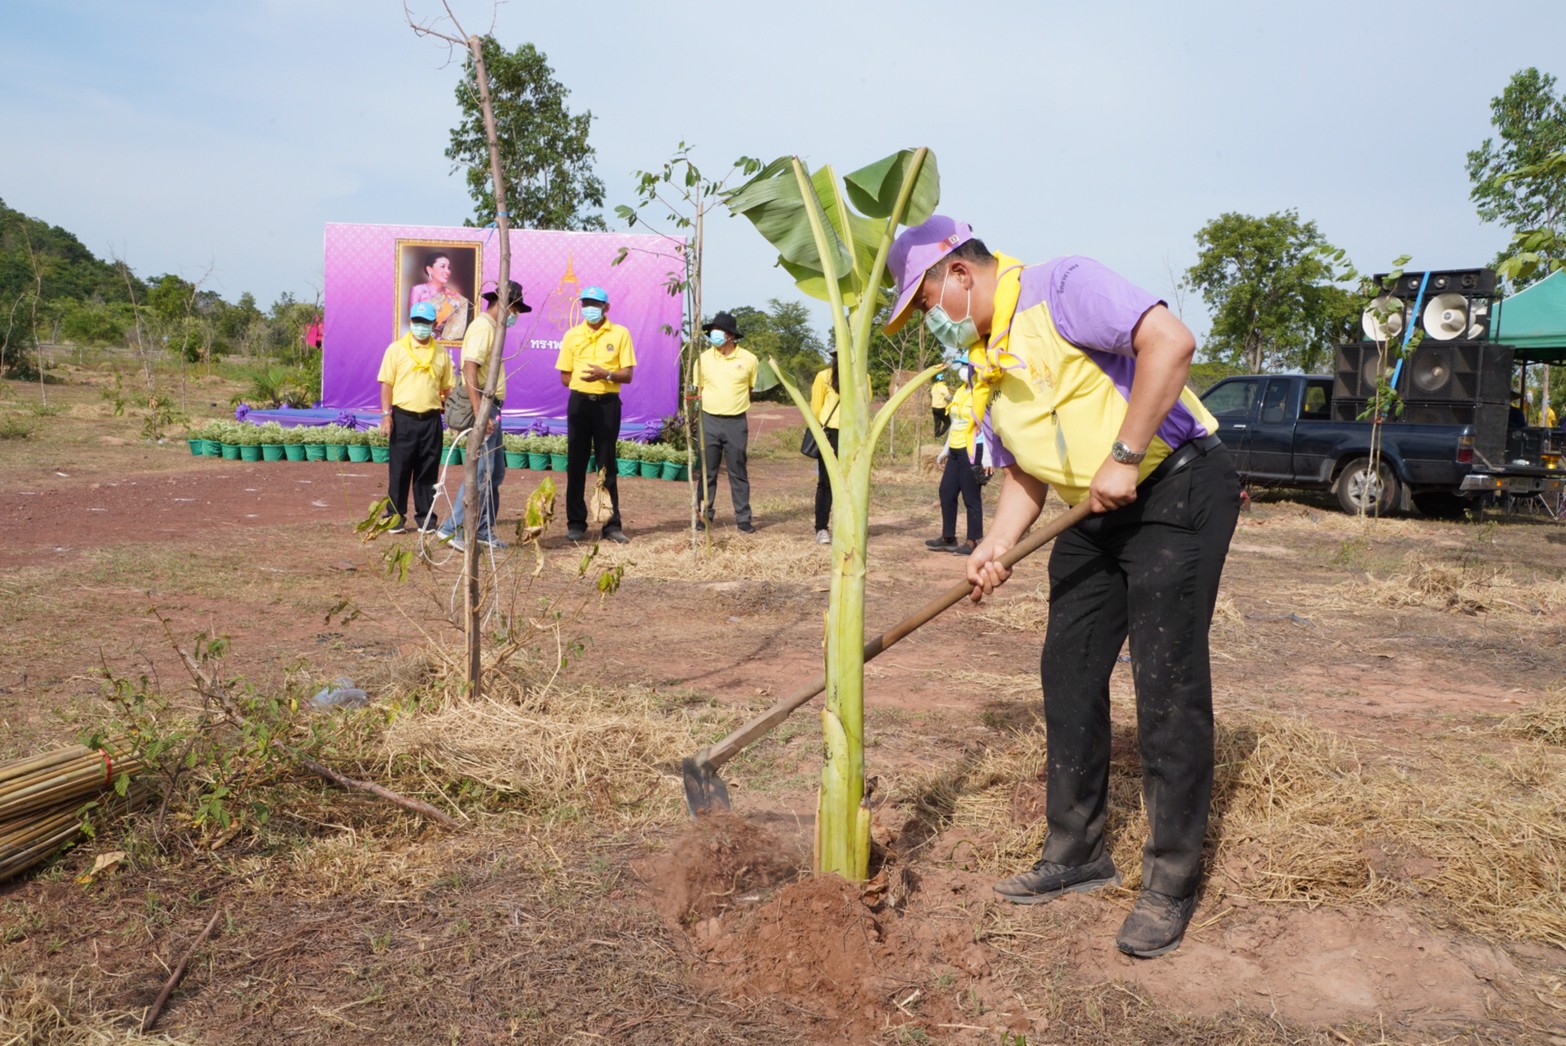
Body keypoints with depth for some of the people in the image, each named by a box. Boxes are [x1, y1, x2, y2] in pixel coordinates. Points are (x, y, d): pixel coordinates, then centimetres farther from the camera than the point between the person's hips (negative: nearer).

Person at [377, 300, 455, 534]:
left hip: (431, 419, 2)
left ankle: (426, 517, 14)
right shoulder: (396, 349, 3)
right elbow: (386, 383, 0)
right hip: (403, 418, -2)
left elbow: (448, 387, 14)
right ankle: (396, 517, 11)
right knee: (399, 470, 2)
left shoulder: (441, 353, 10)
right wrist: (386, 414, -8)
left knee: (428, 471, 6)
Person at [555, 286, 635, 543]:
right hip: (579, 403, 2)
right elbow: (565, 377, 9)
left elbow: (627, 375, -3)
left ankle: (612, 523, 5)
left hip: (608, 404, -2)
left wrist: (606, 374, -19)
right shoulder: (572, 335, 7)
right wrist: (585, 381, -2)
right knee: (576, 464, 3)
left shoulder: (620, 333, 1)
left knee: (607, 465, 1)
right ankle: (576, 522, 10)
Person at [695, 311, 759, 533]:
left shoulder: (748, 359, -1)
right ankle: (704, 517, 14)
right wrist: (713, 405, 5)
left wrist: (735, 405, 8)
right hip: (709, 421, 1)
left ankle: (743, 519, 9)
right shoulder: (703, 359, 2)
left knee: (738, 473, 4)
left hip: (736, 423, -1)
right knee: (707, 472, 6)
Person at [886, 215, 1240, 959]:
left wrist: (1125, 457, -26)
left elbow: (1170, 340, -27)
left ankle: (1171, 883, 4)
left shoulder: (1062, 290, -14)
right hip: (1095, 511, 9)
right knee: (1068, 675, 8)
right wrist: (996, 547, -4)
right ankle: (1076, 851, 22)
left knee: (1168, 685, -7)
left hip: (1179, 488, -9)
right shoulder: (987, 367, 11)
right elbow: (1025, 473, 13)